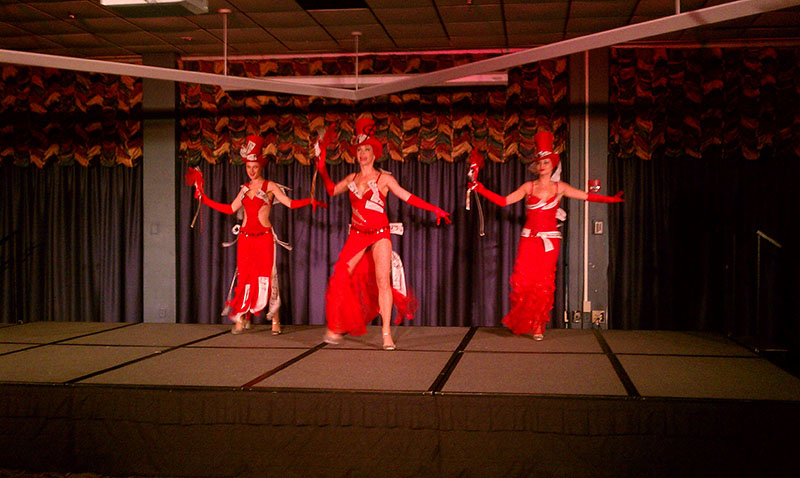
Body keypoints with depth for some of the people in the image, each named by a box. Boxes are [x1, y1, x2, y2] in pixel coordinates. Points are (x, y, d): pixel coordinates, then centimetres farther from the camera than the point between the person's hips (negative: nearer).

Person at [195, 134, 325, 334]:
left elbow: (290, 203, -6)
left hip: (264, 237, -4)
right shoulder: (245, 189, 13)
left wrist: (309, 201, -20)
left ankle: (275, 320, 1)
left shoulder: (269, 186, 1)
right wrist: (205, 199, 18)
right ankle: (242, 318, 11)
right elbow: (230, 209, 17)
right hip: (246, 237, 4)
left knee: (266, 278, -5)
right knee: (245, 278, 3)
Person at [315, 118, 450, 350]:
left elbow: (408, 197, 2)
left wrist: (434, 209, -3)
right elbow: (332, 190, 25)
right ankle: (336, 328, 7)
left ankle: (387, 334, -8)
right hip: (356, 235, 3)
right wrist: (322, 169, 16)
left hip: (379, 235, -3)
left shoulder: (384, 178, 1)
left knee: (382, 281, -11)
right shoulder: (352, 179, 12)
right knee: (341, 278, -4)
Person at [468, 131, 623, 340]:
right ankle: (521, 322, 10)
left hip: (549, 240, 0)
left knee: (544, 283, 0)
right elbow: (503, 201, 5)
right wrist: (482, 190, -3)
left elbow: (587, 196, 8)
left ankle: (538, 325, 10)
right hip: (529, 239, 0)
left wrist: (610, 199, -2)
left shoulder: (559, 187, 7)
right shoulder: (529, 187, 7)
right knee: (523, 280, -8)